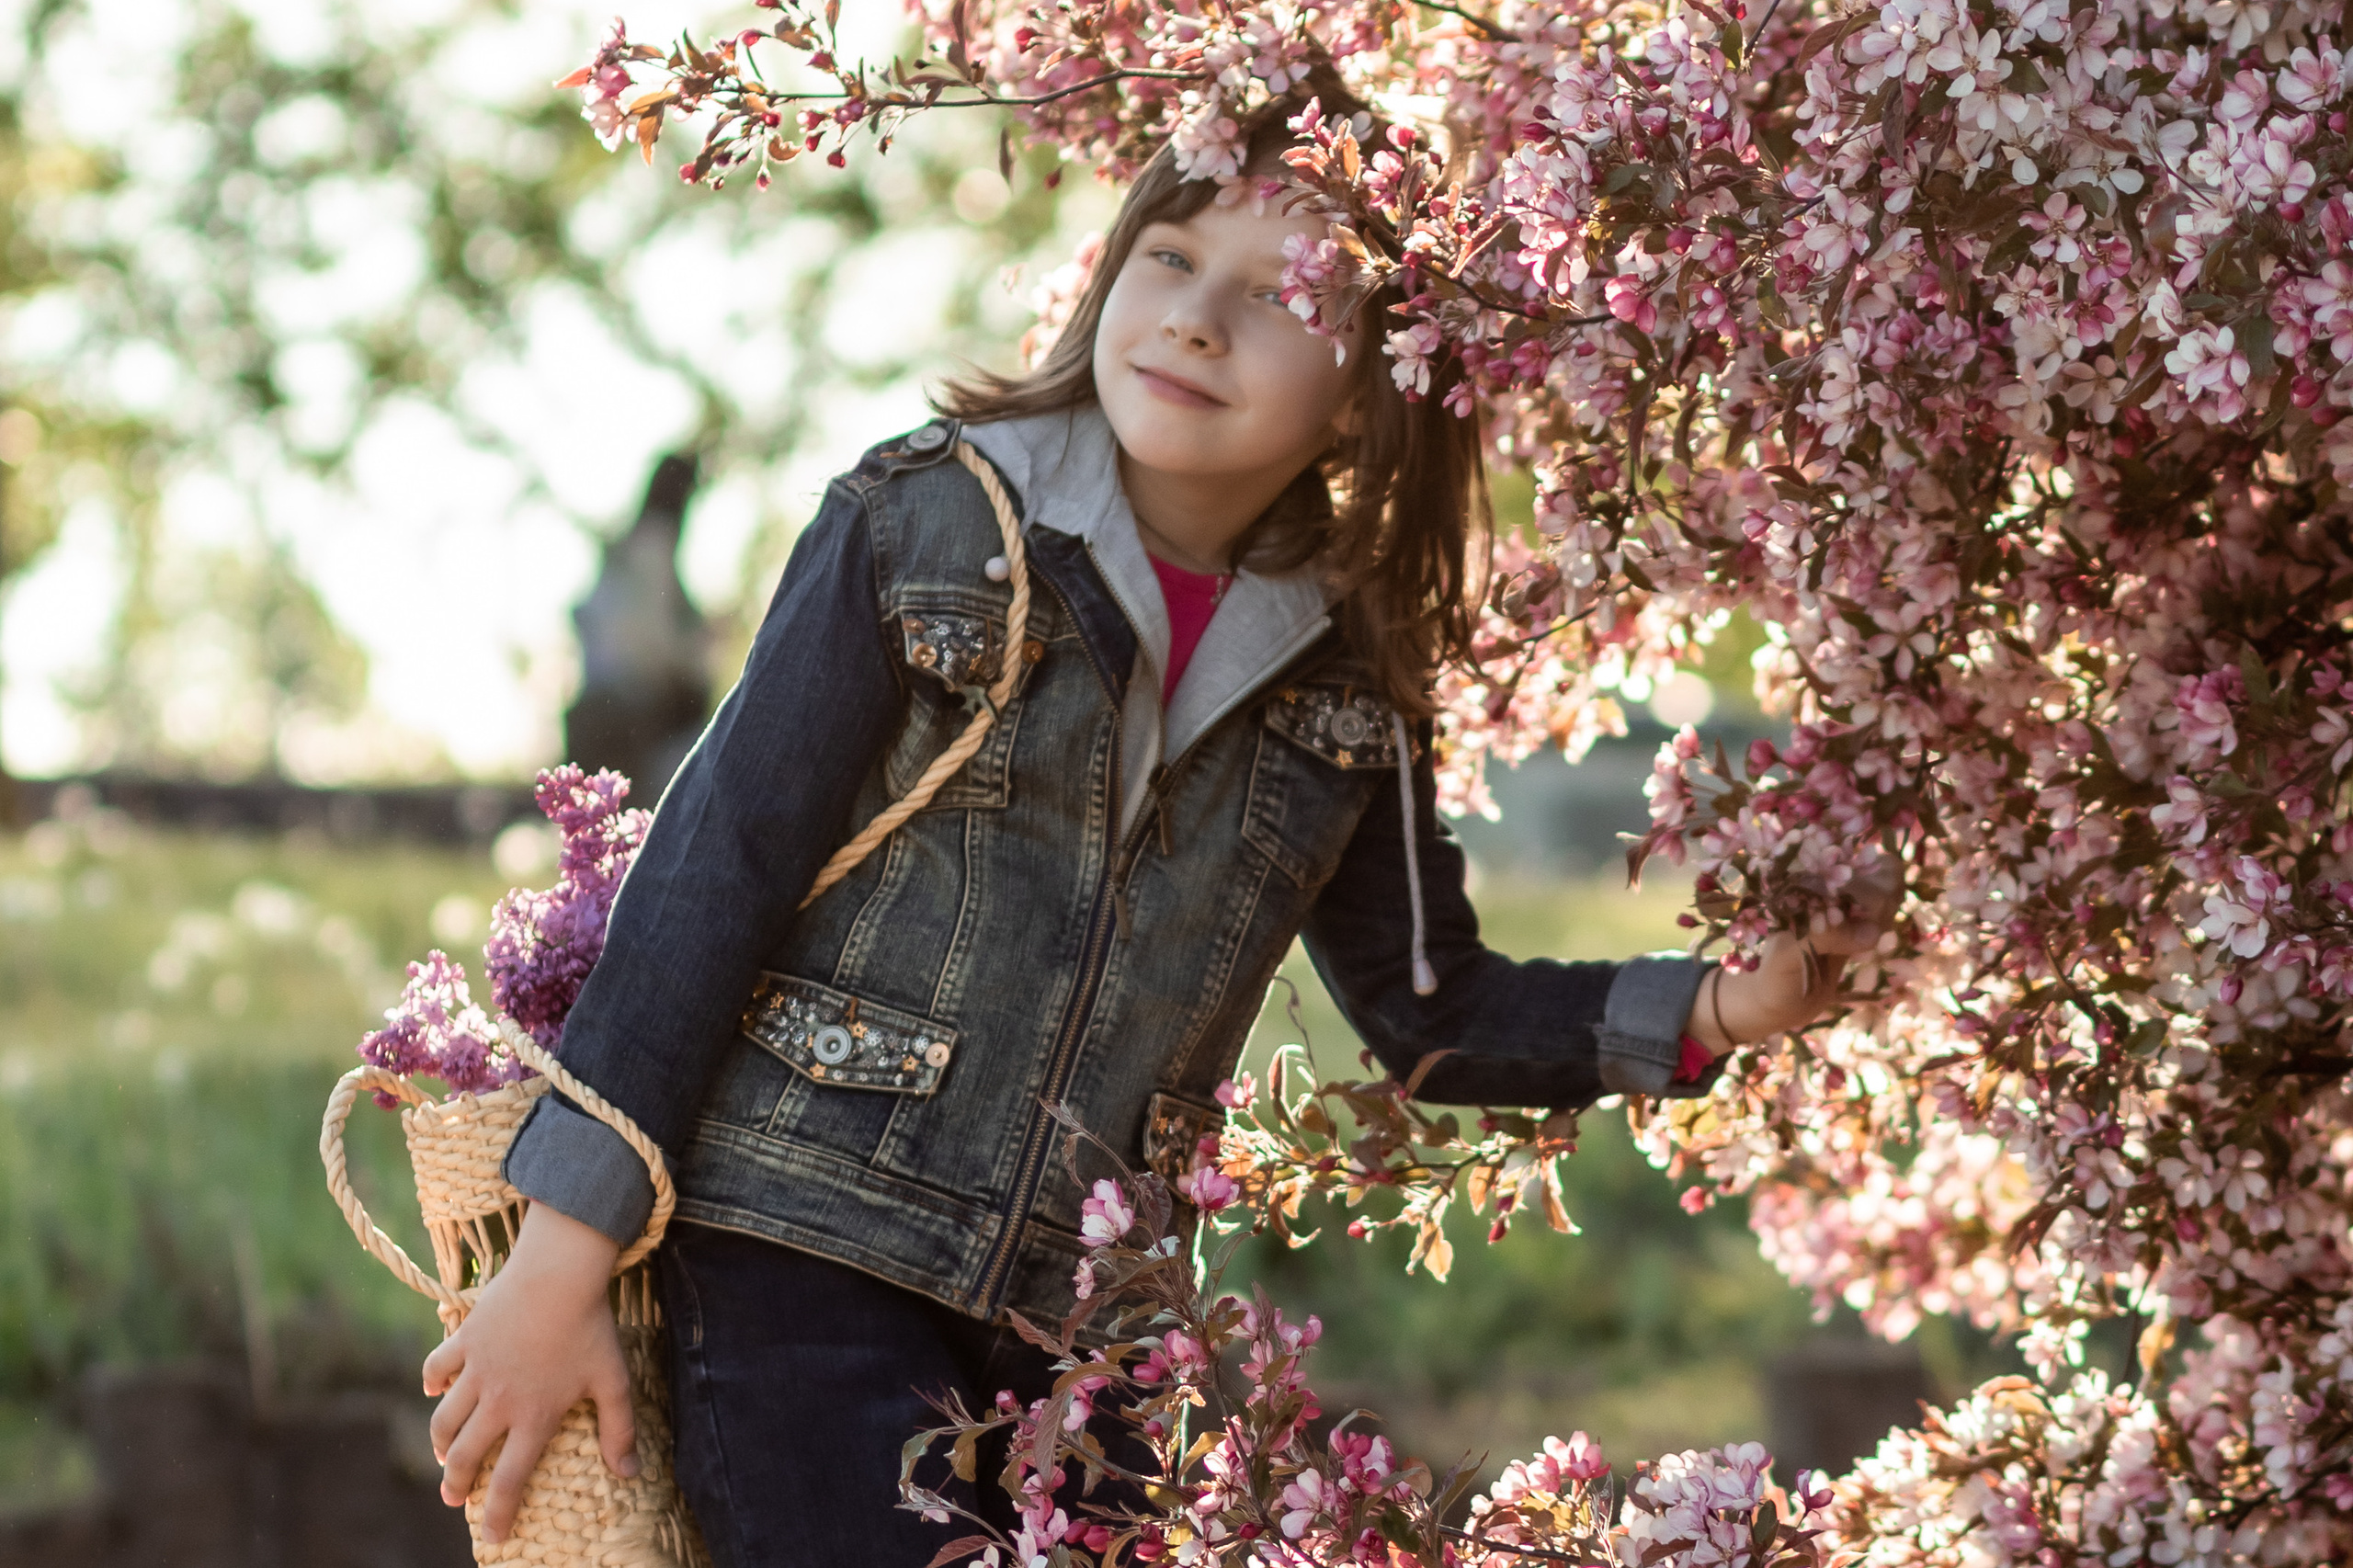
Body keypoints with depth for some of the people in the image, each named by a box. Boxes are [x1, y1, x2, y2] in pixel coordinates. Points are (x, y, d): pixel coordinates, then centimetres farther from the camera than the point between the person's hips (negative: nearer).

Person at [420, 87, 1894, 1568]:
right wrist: (563, 1264, -10)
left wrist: (1716, 1011, -1)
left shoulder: (1347, 680, 5)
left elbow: (1432, 1010, 15)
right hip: (804, 1250, -4)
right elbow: (713, 873, -8)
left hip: (1075, 1319, 4)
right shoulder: (928, 528, -7)